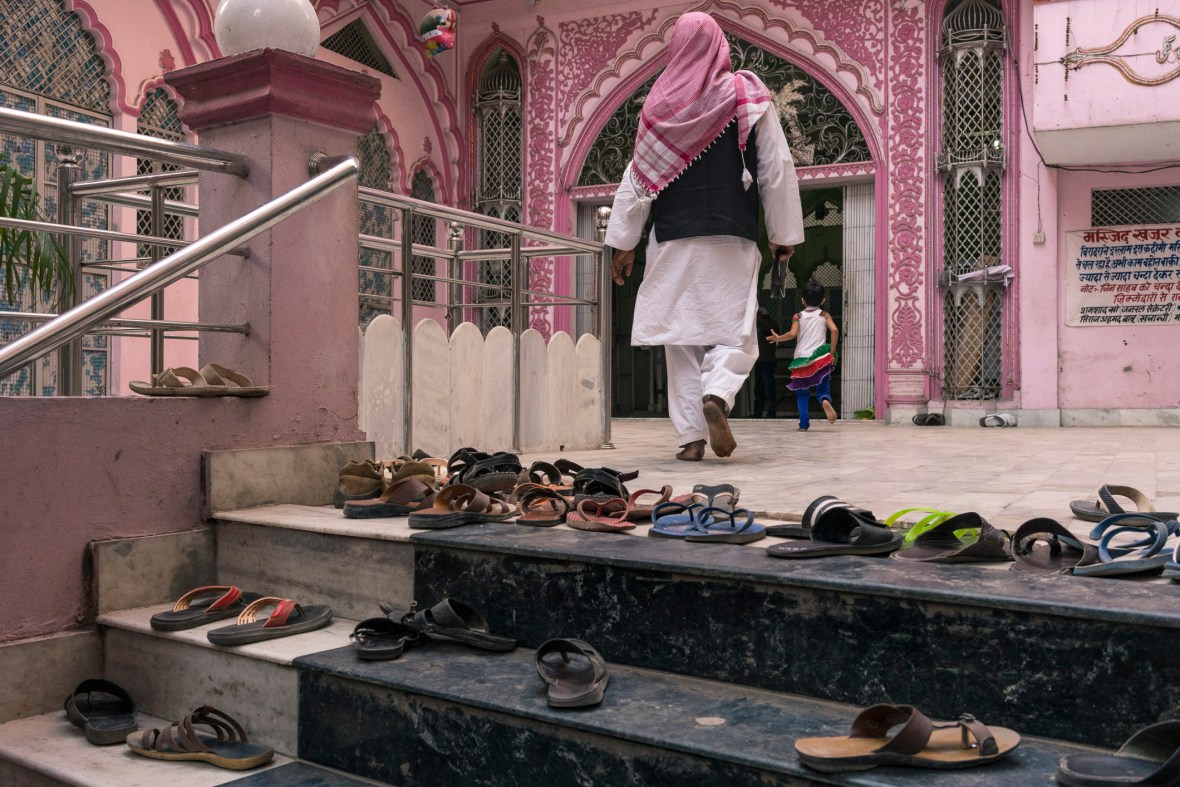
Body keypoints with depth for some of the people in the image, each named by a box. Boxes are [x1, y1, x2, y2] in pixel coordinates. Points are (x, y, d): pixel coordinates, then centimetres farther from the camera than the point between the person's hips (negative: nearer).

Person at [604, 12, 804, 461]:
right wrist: (784, 233, 9)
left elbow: (637, 177, 6)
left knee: (681, 335, 6)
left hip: (673, 240, 1)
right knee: (734, 331, 5)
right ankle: (718, 393, -23)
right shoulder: (747, 95, 2)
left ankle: (690, 436, 2)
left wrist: (623, 242, 12)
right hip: (732, 239, -1)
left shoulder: (659, 103, 5)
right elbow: (776, 170, 1)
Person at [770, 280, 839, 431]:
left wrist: (778, 338, 6)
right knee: (823, 389, 2)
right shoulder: (824, 315, 6)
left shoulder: (798, 316, 4)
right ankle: (825, 401, -33)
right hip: (821, 359, 0)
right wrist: (831, 351, -3)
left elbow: (792, 334, -11)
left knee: (802, 393, 12)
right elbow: (834, 330, -10)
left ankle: (804, 423, 6)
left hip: (801, 359, 0)